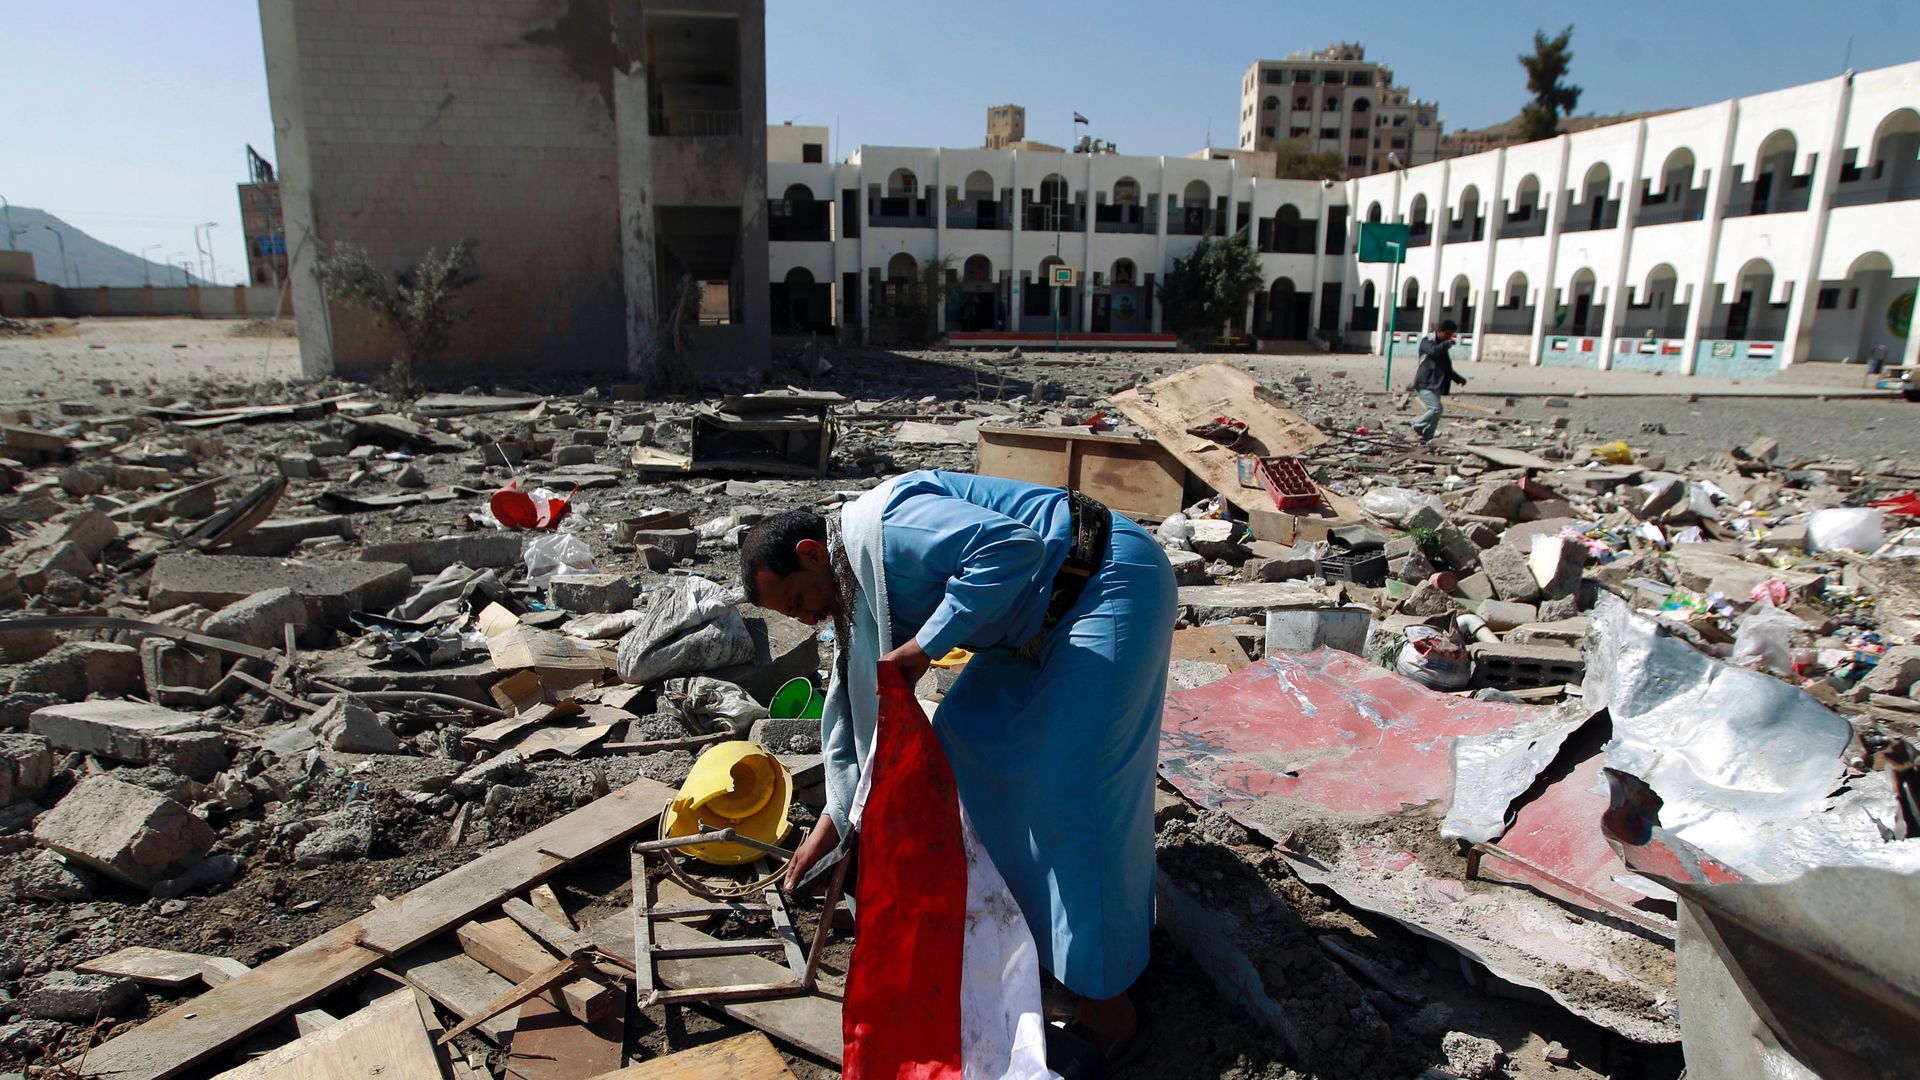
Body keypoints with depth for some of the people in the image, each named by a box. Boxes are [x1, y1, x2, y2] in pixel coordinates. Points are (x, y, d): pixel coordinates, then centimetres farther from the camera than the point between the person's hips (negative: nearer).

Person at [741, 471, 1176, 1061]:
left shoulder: (882, 524, -21)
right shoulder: (855, 589, 10)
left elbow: (1013, 545, -32)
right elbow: (858, 707, 17)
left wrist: (927, 644, -26)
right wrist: (833, 821, 19)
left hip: (1113, 579, -10)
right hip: (1047, 616, 10)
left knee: (1073, 781, -11)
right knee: (967, 729, 13)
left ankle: (1104, 994, 1)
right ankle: (1013, 899, 31)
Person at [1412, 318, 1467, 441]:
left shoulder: (1443, 346, 20)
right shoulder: (1427, 341, -4)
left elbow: (1447, 369, 27)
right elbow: (1434, 350, -29)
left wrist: (1459, 379, 17)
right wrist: (1448, 343, -14)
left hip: (1435, 385, 9)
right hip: (1425, 384, -9)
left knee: (1436, 413, 5)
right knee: (1436, 408, -20)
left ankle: (1427, 438, 9)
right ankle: (1417, 426, -2)